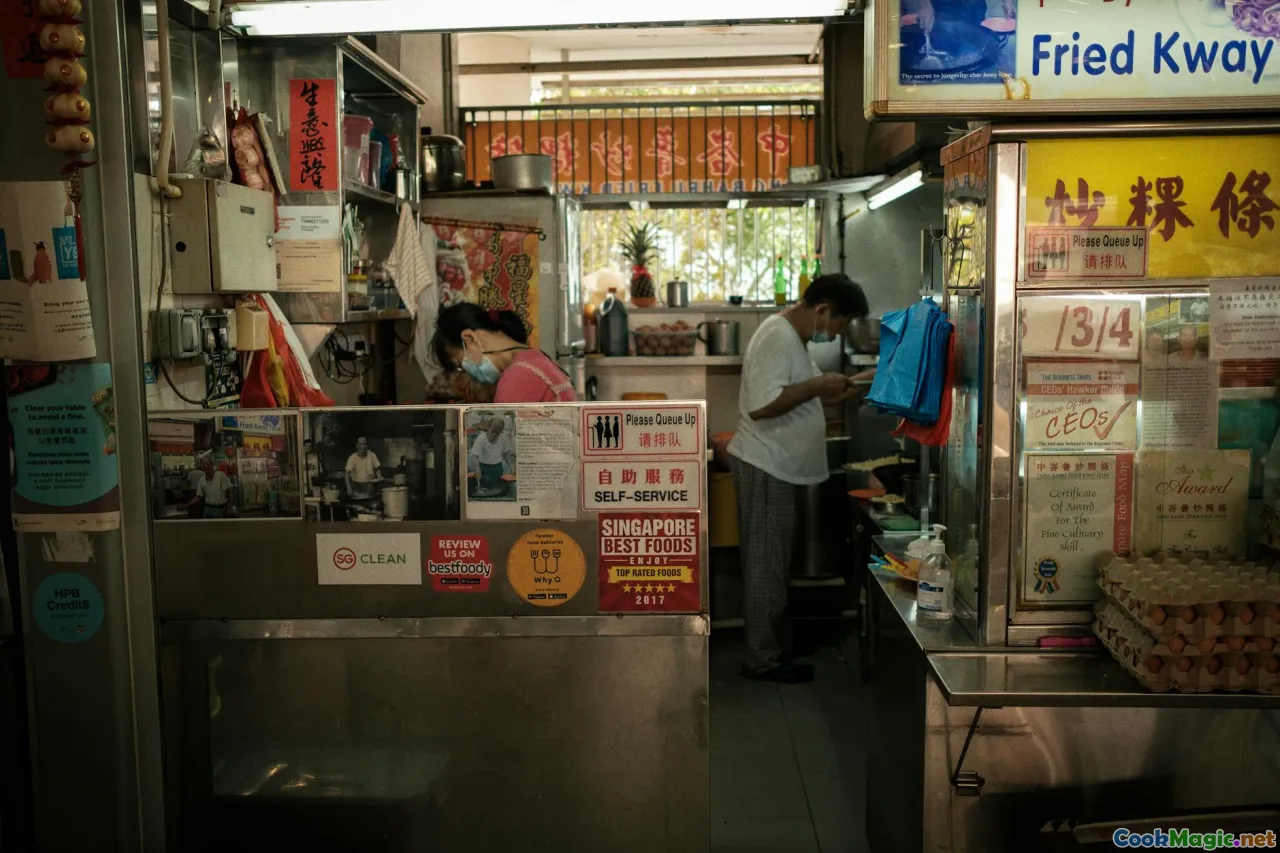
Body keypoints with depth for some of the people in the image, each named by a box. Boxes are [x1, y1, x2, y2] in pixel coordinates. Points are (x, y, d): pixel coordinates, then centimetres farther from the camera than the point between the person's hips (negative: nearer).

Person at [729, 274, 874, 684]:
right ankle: (763, 659, 8)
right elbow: (761, 405, -29)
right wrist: (818, 386, -21)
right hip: (764, 468, -11)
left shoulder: (794, 338, 14)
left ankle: (775, 646, 30)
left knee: (774, 564, 18)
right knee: (766, 566, -2)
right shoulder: (777, 336, -20)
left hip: (777, 468, 11)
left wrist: (855, 385, 9)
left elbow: (803, 399, 20)